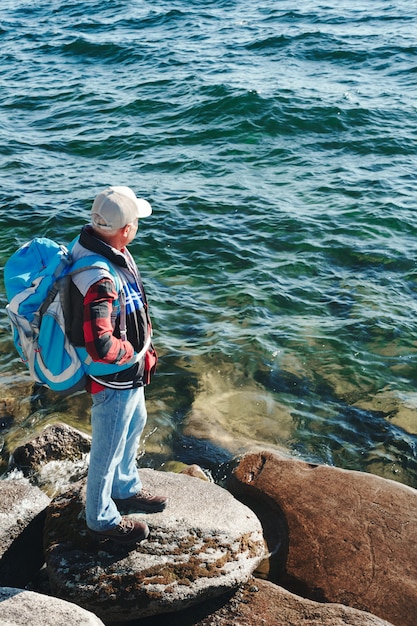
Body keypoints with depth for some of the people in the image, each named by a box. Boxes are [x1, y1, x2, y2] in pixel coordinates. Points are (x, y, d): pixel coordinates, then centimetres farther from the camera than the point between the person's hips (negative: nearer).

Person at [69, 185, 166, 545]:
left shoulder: (98, 246, -5)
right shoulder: (100, 279, -36)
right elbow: (101, 346, -40)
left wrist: (144, 346, 9)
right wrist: (132, 353, -21)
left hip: (130, 369, 10)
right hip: (113, 378, -10)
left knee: (134, 424, 30)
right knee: (108, 449, 12)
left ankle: (126, 489, 54)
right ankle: (102, 520, 36)